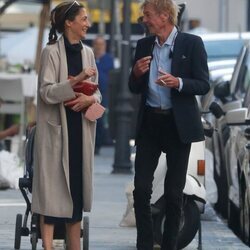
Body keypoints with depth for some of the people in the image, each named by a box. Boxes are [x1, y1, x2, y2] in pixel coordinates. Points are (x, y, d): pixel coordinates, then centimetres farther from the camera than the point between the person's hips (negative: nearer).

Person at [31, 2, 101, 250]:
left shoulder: (87, 52, 10)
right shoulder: (51, 52, -9)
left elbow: (97, 91, 13)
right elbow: (46, 92, -15)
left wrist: (89, 99, -9)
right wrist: (77, 80, -24)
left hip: (81, 128, 6)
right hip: (56, 128, -6)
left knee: (77, 186, 9)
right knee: (53, 187, -7)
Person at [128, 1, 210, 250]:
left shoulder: (192, 43, -5)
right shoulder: (143, 45, 7)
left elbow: (203, 85, -6)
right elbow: (135, 88, 12)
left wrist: (178, 82, -24)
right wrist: (136, 73, -10)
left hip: (178, 125, -3)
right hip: (149, 123, 3)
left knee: (174, 191, 4)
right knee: (141, 188, -3)